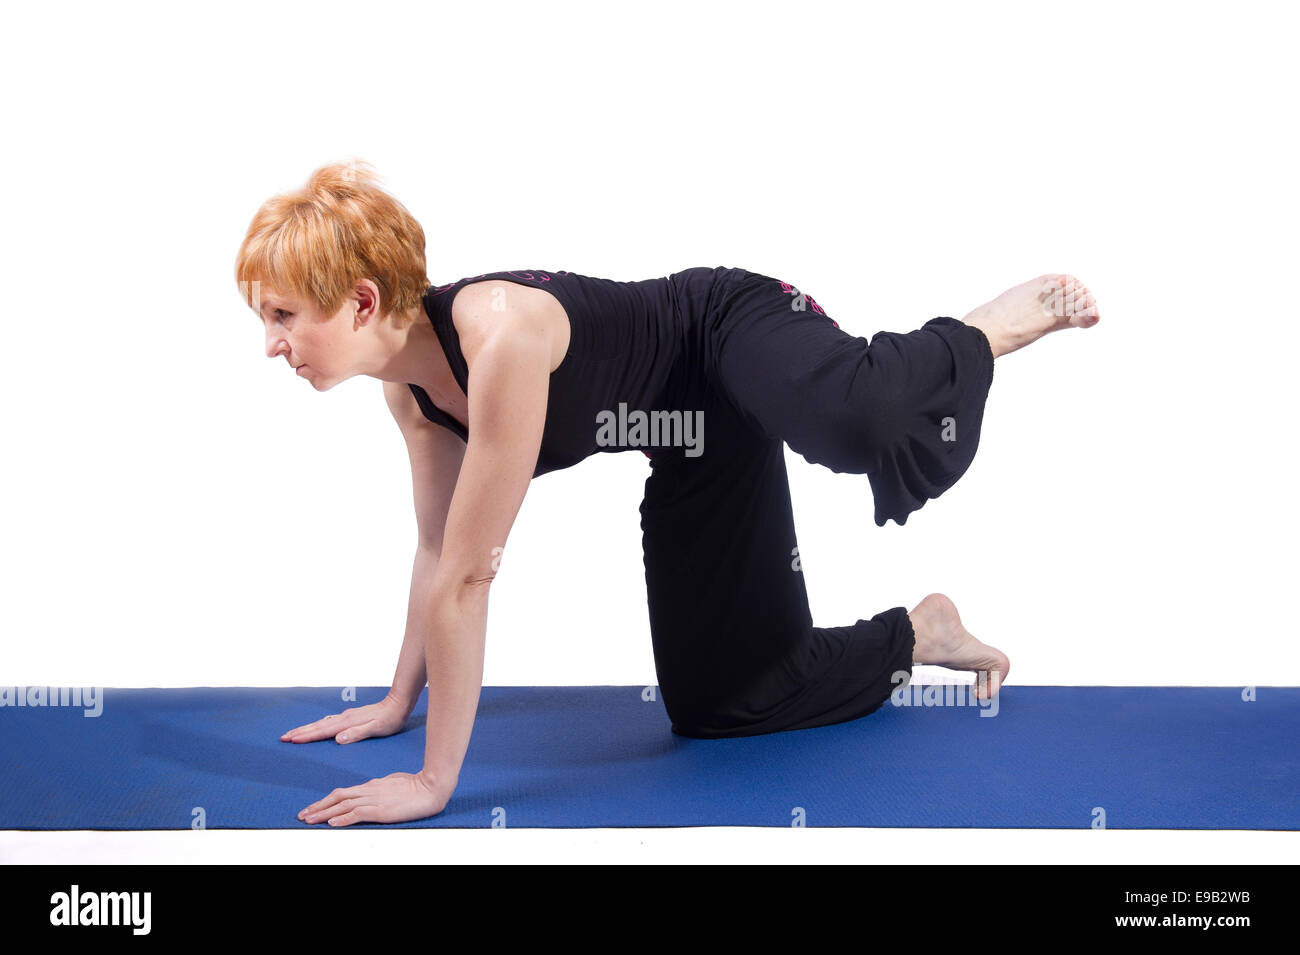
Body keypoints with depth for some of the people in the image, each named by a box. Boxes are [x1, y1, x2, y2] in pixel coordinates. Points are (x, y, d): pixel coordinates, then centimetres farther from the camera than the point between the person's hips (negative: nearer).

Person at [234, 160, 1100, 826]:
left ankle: (998, 324, -7)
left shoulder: (503, 336, -36)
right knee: (711, 699, 4)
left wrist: (435, 780, -29)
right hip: (696, 436, 7)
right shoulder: (411, 381, -9)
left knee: (868, 418, -42)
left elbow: (470, 578, -34)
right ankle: (918, 634, 26)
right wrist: (400, 703, 13)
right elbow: (440, 553, 6)